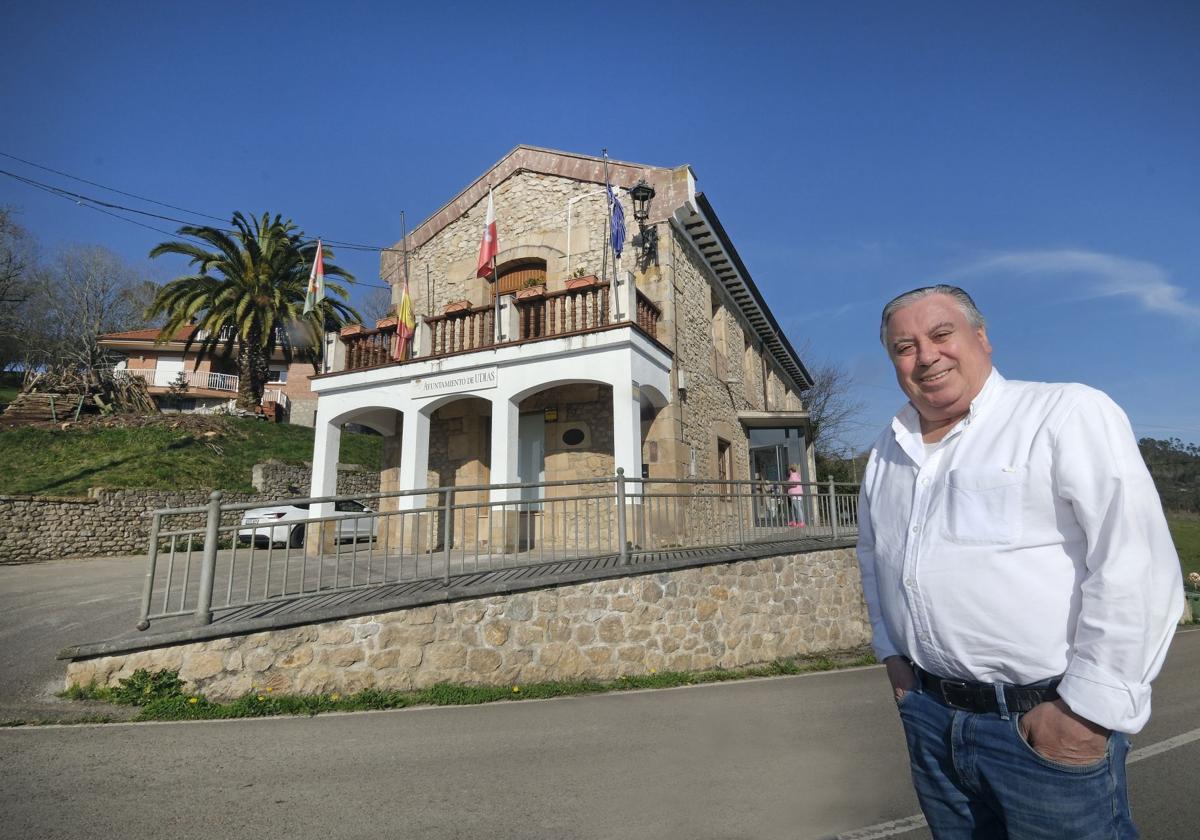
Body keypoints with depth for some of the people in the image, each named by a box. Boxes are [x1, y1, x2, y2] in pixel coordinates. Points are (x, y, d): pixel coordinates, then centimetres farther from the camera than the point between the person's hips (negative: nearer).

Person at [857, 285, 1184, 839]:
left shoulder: (1069, 414, -11)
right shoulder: (886, 453, 8)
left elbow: (1137, 565, -18)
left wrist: (1089, 709, -17)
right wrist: (892, 653, 12)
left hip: (1046, 721, -5)